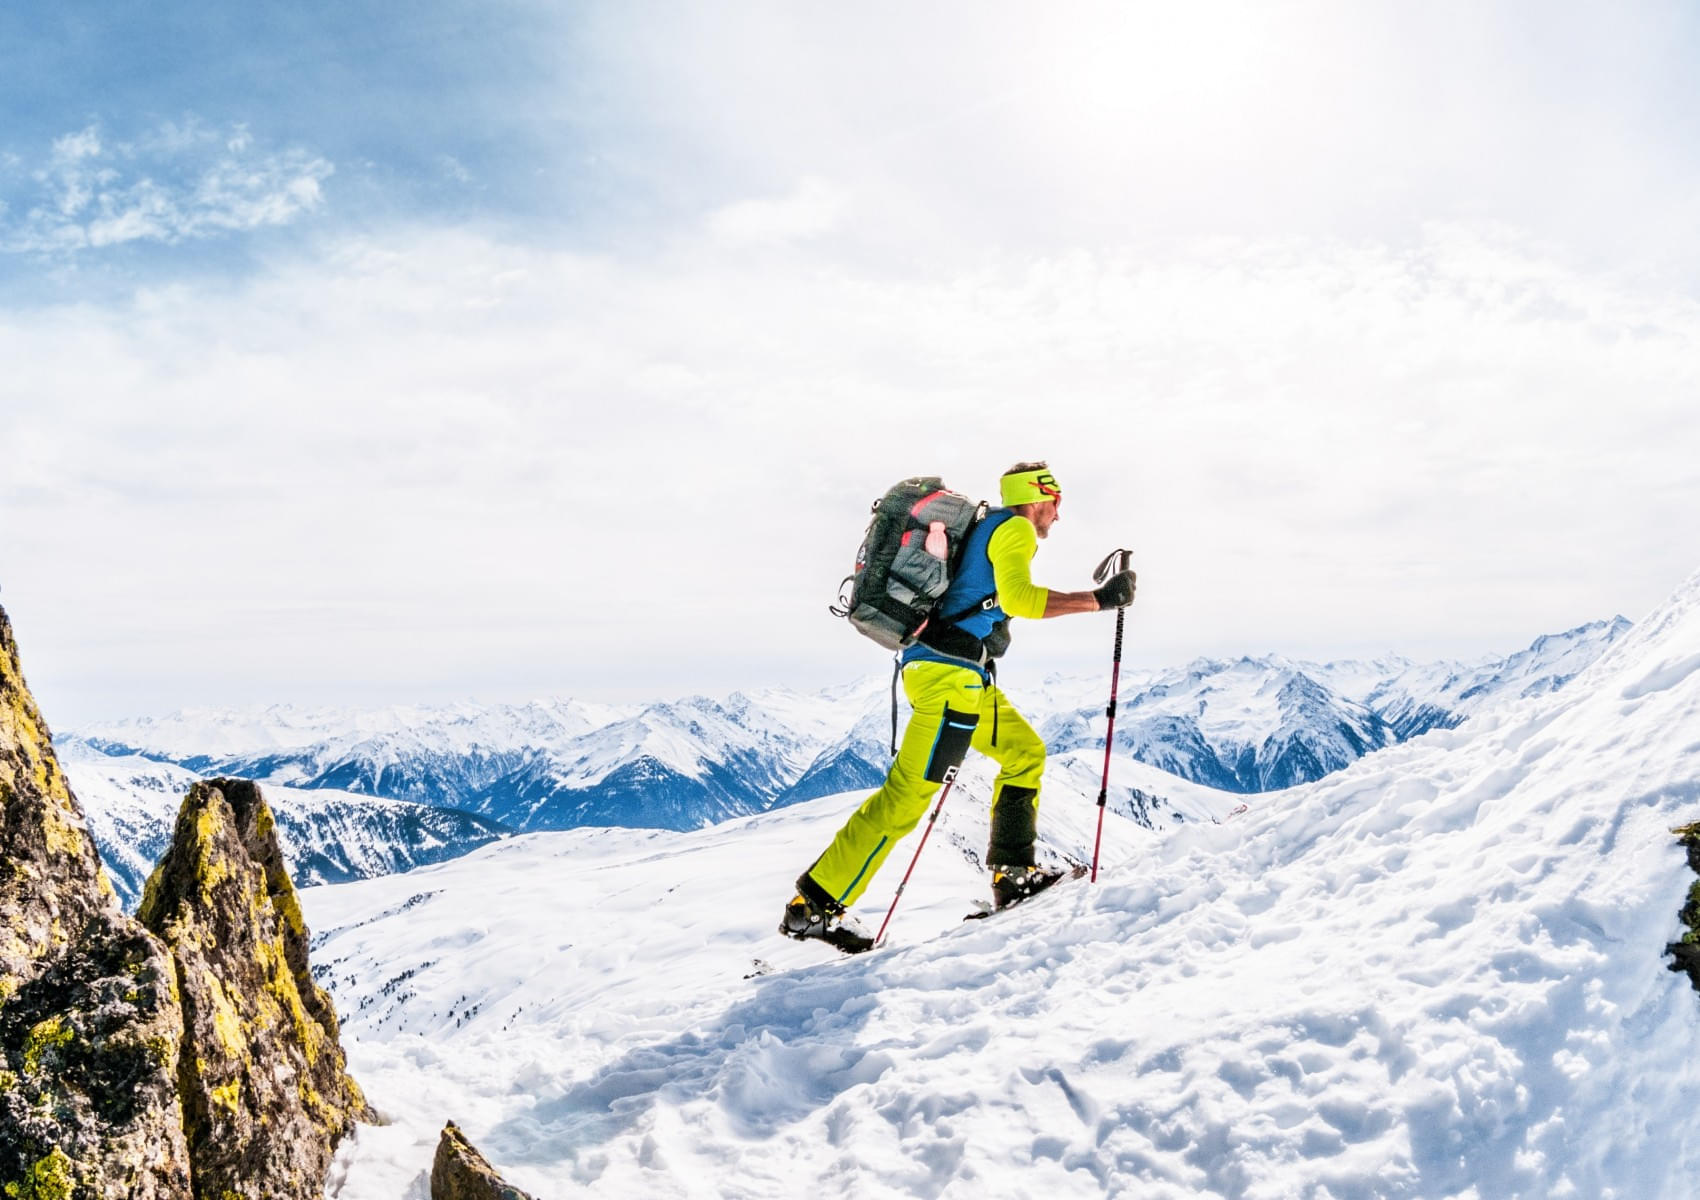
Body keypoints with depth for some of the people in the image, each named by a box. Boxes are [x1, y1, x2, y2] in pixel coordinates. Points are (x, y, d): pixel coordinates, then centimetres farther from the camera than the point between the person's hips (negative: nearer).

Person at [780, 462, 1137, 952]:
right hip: (951, 673, -11)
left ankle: (1013, 874, 16)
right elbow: (1017, 597, -19)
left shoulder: (985, 528, 25)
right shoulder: (1015, 529, -2)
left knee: (1026, 750, 18)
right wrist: (1099, 599, -17)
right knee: (910, 792, -13)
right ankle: (815, 905, -12)